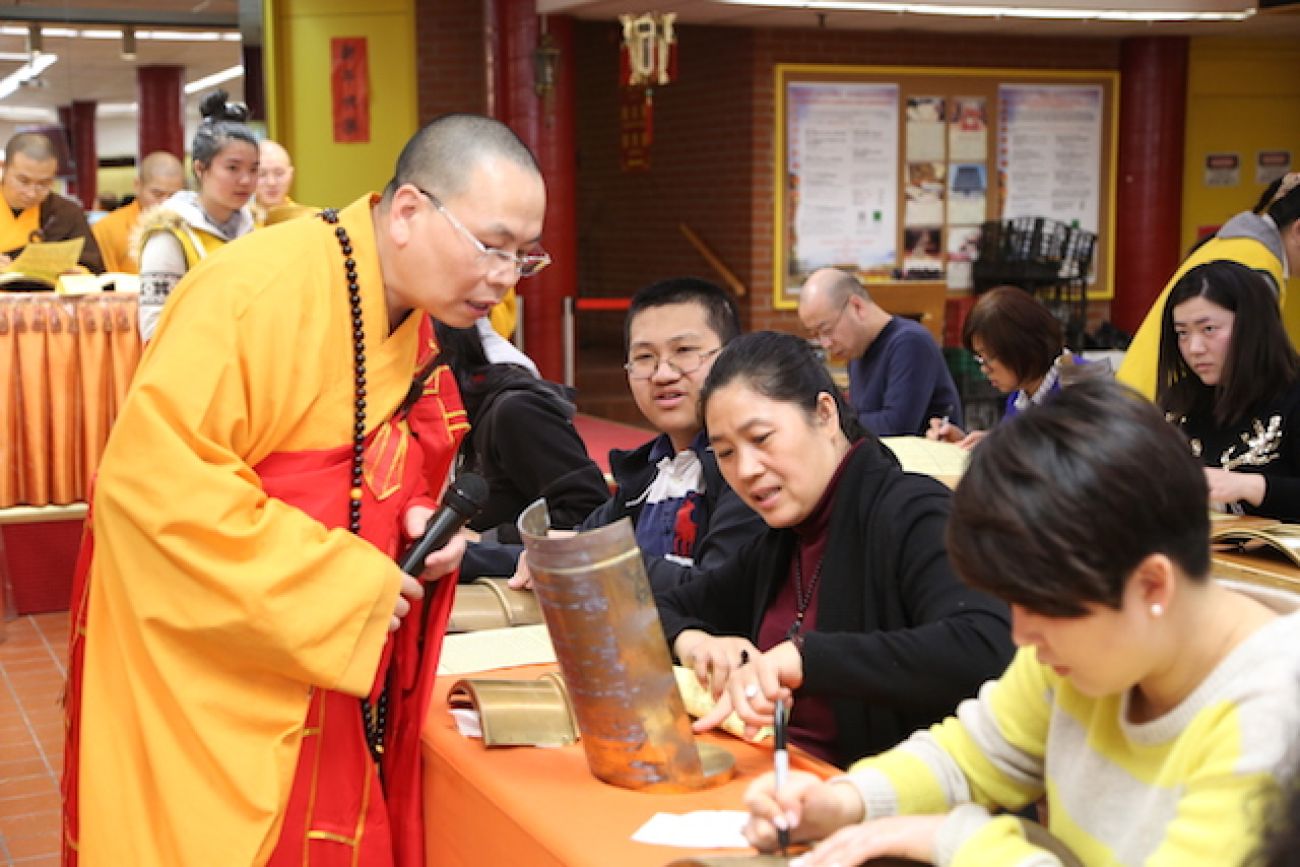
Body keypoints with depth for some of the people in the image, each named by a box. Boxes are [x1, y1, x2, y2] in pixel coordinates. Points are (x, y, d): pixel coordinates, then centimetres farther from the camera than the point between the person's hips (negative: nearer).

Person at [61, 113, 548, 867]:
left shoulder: (419, 327, 6)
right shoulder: (259, 292, -21)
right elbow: (154, 482, -26)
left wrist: (423, 525, -3)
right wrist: (342, 583, -23)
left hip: (328, 680, 8)